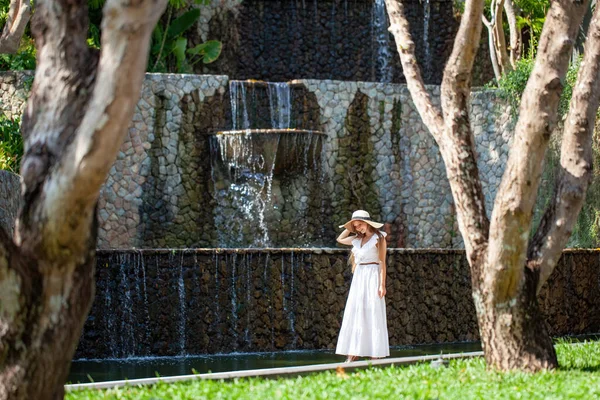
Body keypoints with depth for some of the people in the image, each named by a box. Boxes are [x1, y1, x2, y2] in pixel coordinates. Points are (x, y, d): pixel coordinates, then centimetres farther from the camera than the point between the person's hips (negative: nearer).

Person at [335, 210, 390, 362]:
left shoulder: (378, 238, -3)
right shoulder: (358, 239, 14)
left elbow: (382, 262, -8)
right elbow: (340, 239, 30)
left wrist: (382, 284, -15)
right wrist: (349, 228, 17)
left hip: (373, 276, -7)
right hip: (358, 278, 7)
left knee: (373, 315, -6)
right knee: (354, 314, 2)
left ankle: (375, 355, -4)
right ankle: (352, 354, 3)